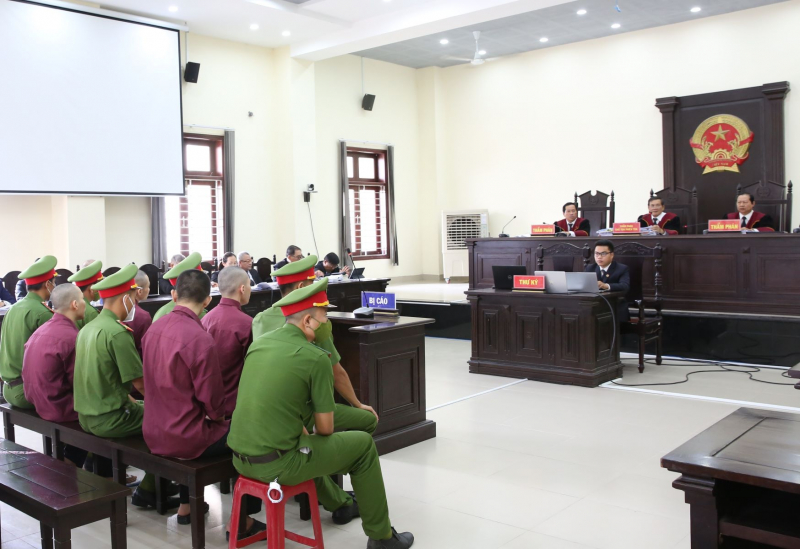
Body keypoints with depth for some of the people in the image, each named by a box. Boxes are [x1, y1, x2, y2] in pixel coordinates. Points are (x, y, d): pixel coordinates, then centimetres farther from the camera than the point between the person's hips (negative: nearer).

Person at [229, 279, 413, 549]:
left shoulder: (258, 342, 6)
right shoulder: (315, 358, -14)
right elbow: (325, 428, -7)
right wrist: (311, 434, 14)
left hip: (240, 458, 7)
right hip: (276, 464, -7)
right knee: (363, 444, 11)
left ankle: (340, 503, 54)